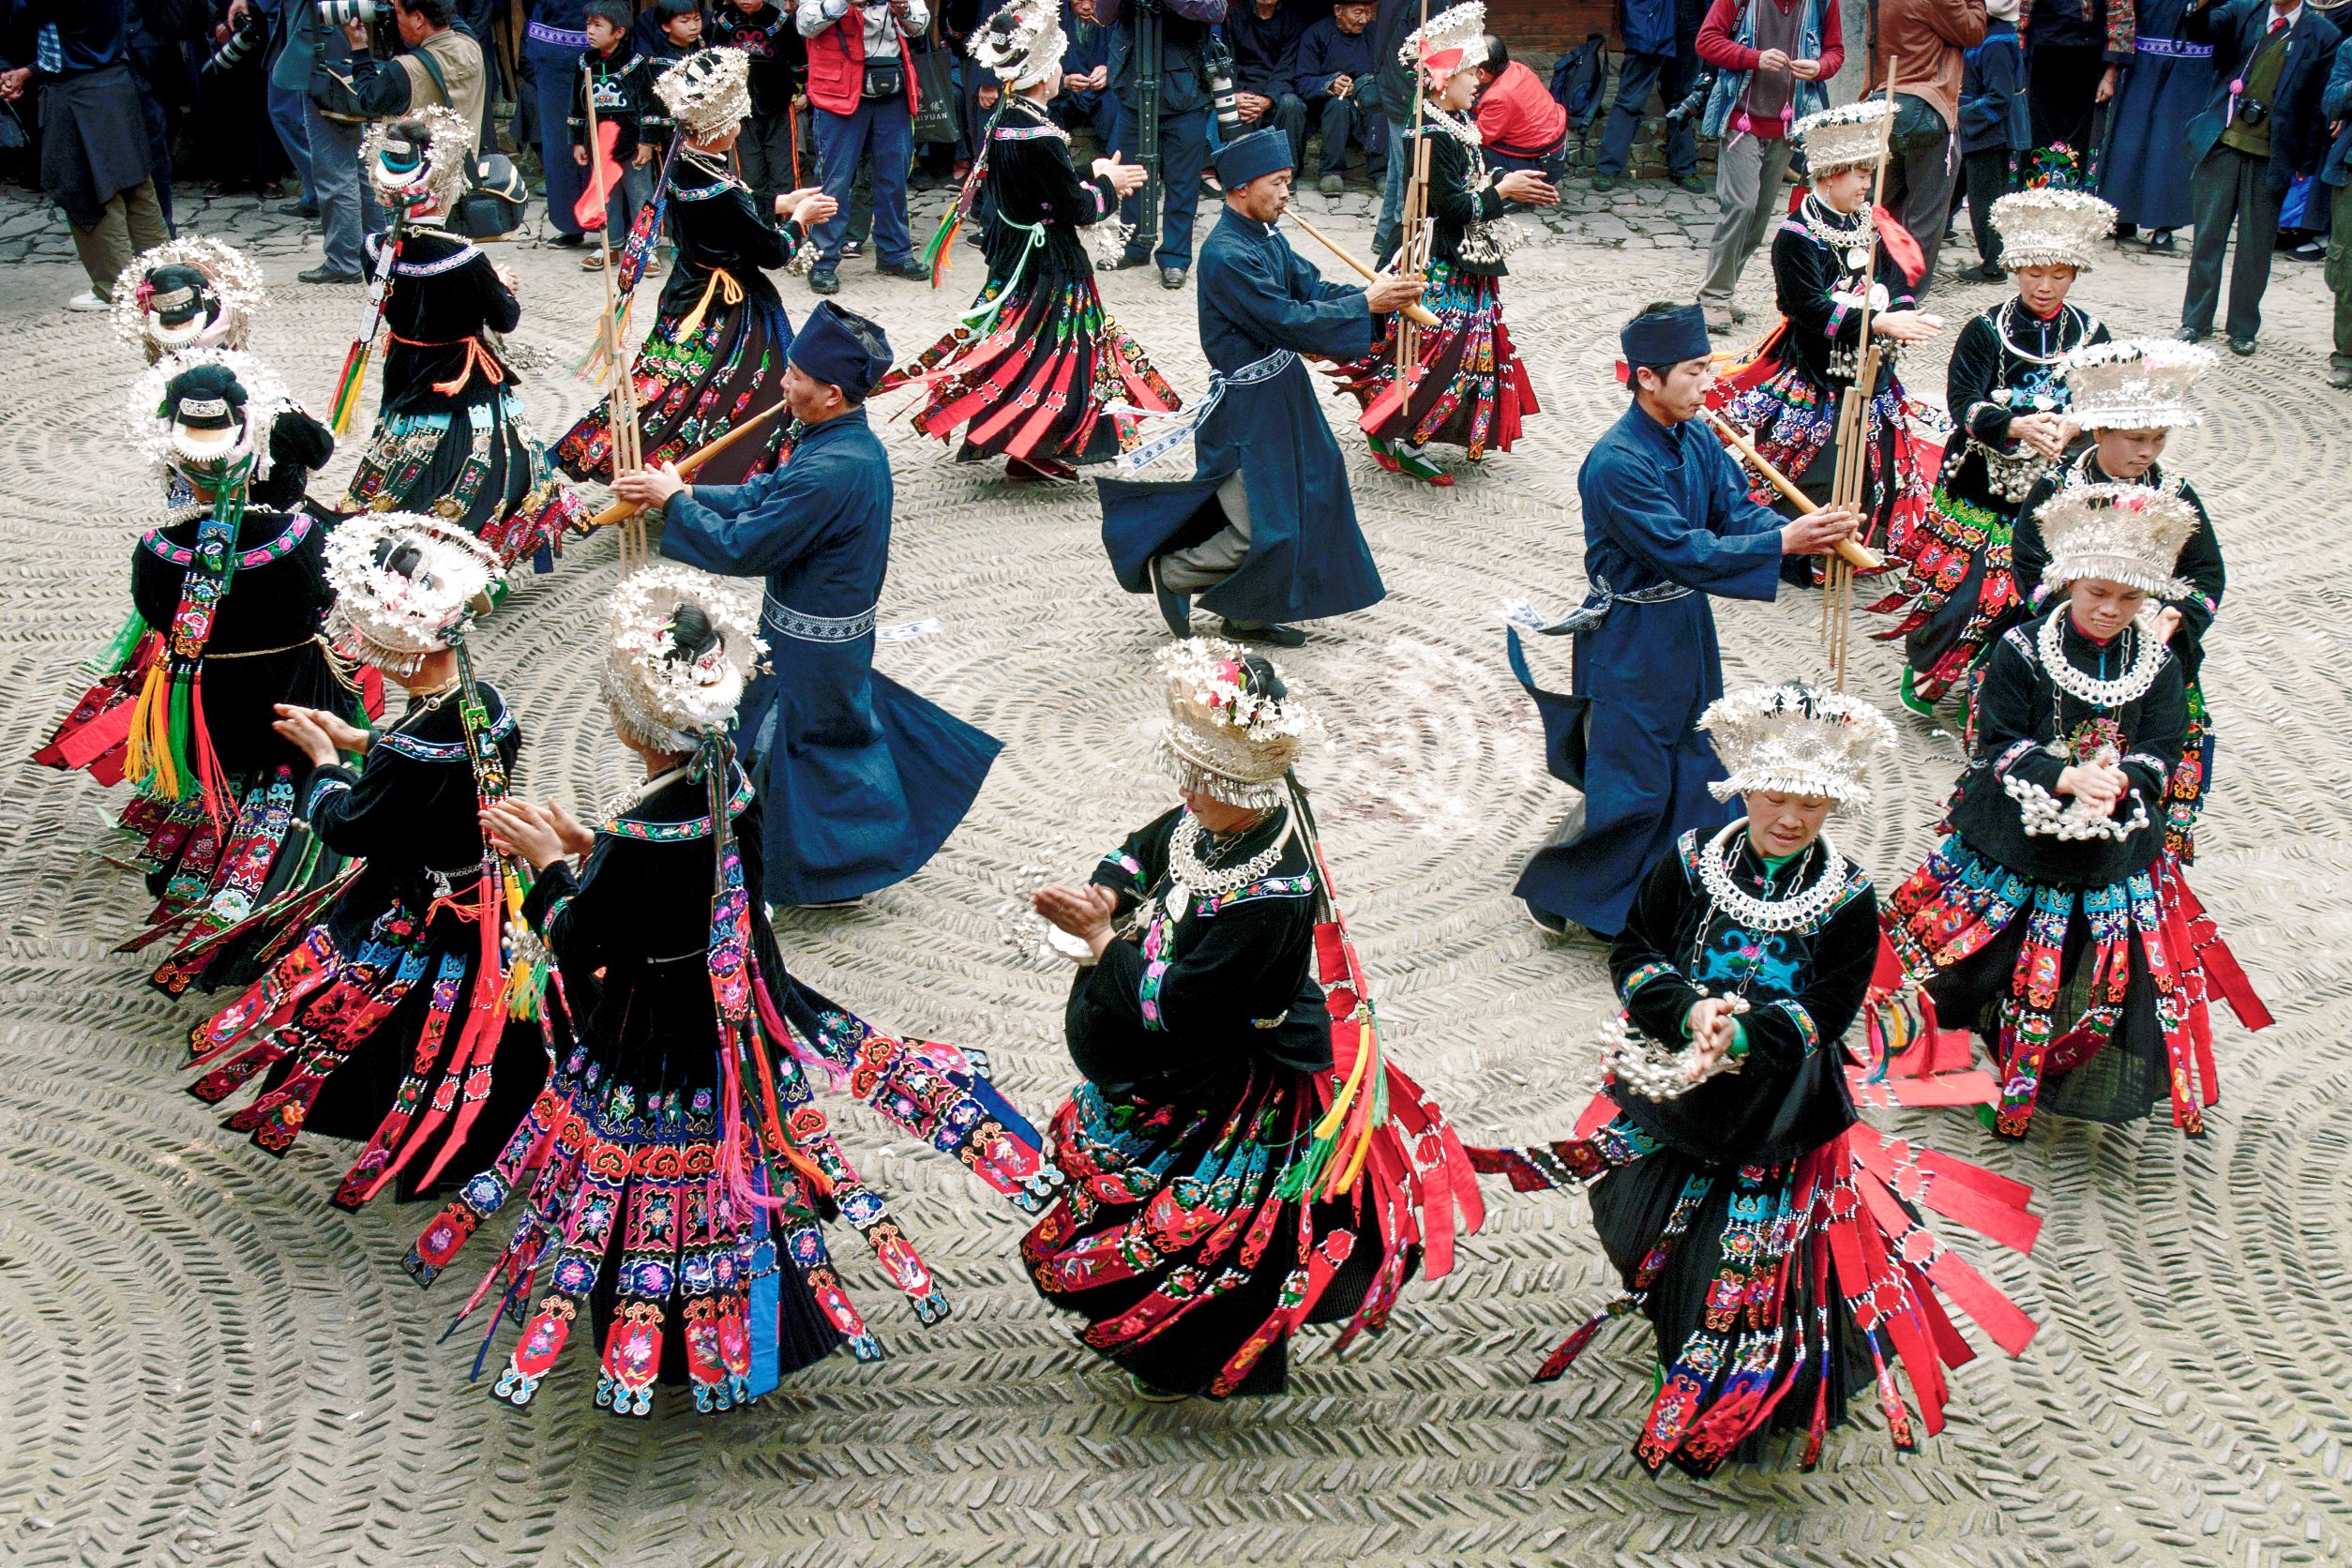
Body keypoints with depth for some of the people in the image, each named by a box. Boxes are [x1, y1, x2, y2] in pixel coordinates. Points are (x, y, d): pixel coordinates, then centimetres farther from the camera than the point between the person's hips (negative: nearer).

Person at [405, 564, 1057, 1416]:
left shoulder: (641, 840, -32)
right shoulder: (732, 784, -10)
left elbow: (579, 946, -18)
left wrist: (550, 862, -3)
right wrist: (583, 844, 5)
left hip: (661, 1049, -7)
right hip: (739, 1022, 7)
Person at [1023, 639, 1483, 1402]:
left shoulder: (1265, 898, -39)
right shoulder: (1240, 813, -14)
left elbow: (1173, 1001, -32)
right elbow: (1149, 845, 5)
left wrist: (1103, 942, -21)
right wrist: (1109, 894, -14)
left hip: (1233, 1085, -9)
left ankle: (1185, 1357, 39)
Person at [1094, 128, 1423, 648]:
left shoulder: (1267, 236, 5)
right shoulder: (1226, 255, -24)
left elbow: (1311, 287, 5)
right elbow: (1288, 320, -26)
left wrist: (1376, 293, -11)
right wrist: (1366, 304, -20)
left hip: (1282, 390, 10)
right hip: (1248, 406, -10)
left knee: (1301, 504, 17)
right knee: (1260, 531, -6)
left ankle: (1248, 617, 30)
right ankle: (1170, 572, 17)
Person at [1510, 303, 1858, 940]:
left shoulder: (1696, 441, 1)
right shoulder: (1616, 464, -26)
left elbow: (1736, 509, -2)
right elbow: (1681, 552, -29)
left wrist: (1810, 533, -21)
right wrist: (1784, 542, -31)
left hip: (1687, 624, 9)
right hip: (1631, 640, -8)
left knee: (1694, 769, 18)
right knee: (1628, 788, -3)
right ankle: (1549, 890, 15)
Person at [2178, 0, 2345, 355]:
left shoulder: (2323, 36, 0)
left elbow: (2319, 106, 2)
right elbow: (2198, 32, -12)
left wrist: (2306, 165, 0)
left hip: (2271, 157, -1)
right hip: (2223, 143, 1)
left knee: (2255, 246, 6)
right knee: (2207, 237, 7)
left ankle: (2243, 328, 18)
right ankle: (2196, 321, 21)